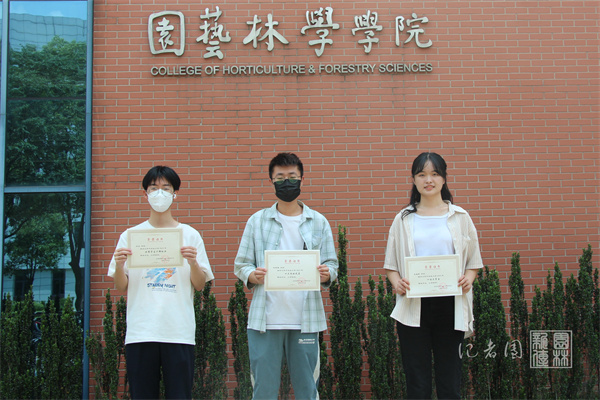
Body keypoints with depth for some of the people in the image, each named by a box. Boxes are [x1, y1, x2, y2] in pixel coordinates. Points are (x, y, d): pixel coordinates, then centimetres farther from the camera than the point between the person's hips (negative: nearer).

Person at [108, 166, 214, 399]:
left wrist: (193, 262, -13)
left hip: (179, 332, -1)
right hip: (140, 332, 1)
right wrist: (119, 265, -10)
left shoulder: (189, 235, 8)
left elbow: (200, 285, 6)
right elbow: (122, 287, 10)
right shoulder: (130, 236, 9)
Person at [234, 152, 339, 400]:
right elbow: (241, 264, 7)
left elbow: (332, 264, 9)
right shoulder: (257, 221, 9)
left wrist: (326, 274, -14)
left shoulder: (318, 222, 11)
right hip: (265, 320, 0)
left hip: (305, 320, 1)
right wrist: (252, 276, -15)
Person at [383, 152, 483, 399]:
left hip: (449, 304, 0)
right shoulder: (404, 219, 9)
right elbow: (390, 264, 9)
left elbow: (473, 261, 11)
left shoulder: (459, 217, 8)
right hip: (413, 306, 0)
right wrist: (397, 282, -12)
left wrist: (468, 279, -10)